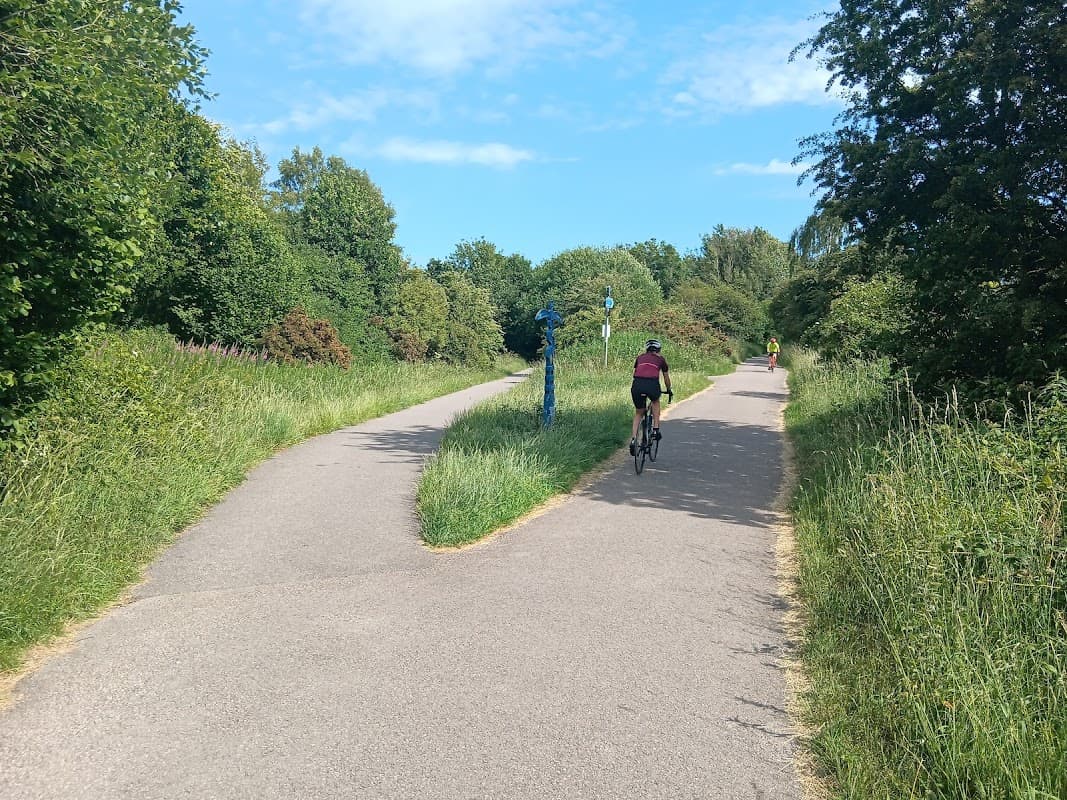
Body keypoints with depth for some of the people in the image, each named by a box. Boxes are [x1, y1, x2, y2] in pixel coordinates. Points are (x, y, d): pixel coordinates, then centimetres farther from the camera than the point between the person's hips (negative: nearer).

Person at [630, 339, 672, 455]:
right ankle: (655, 429, 22)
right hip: (652, 385, -2)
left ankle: (633, 439, 6)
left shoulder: (640, 357, 28)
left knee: (638, 413, 20)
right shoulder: (660, 359, 23)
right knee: (655, 402, 33)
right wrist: (669, 391, 49)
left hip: (637, 385, 2)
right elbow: (666, 378, 33)